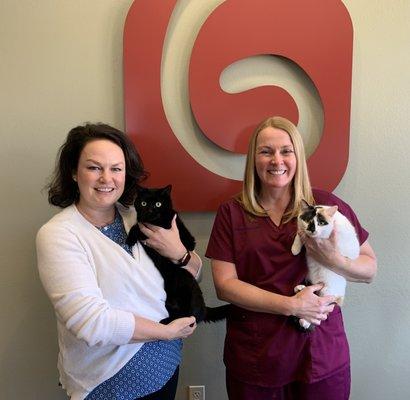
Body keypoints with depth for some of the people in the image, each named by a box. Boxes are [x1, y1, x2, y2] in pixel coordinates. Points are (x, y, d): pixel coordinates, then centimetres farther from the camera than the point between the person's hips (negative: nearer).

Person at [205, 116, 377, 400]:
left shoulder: (328, 205, -3)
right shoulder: (231, 213, -4)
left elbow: (370, 269, 2)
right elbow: (224, 284, -9)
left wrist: (334, 259, -20)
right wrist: (291, 306, -16)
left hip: (322, 356, 1)